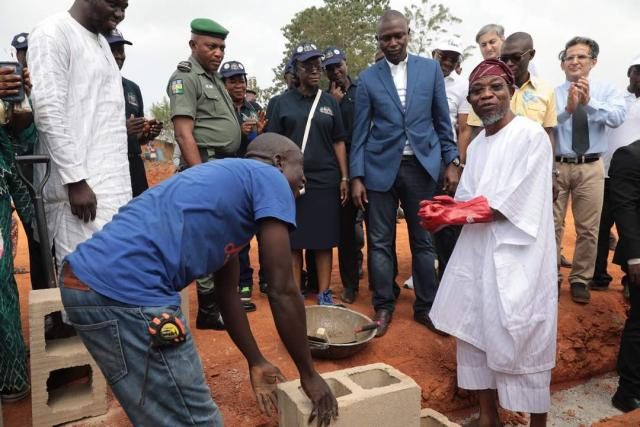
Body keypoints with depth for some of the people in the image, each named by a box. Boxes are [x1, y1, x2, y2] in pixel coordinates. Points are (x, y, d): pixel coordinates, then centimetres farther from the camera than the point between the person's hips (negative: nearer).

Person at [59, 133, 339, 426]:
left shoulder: (230, 182, 26)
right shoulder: (270, 179, 0)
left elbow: (227, 292, 29)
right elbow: (282, 292, -4)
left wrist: (256, 363, 35)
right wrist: (309, 374, 9)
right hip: (124, 291, -11)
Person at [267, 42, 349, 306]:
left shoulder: (329, 101, 10)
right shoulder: (283, 101, 6)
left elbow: (339, 142, 10)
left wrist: (344, 178, 3)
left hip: (325, 181, 1)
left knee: (324, 240, 4)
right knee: (294, 241, 3)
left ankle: (324, 294, 12)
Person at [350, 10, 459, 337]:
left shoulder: (431, 69, 6)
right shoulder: (367, 78, 4)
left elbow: (442, 120, 9)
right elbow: (360, 131, 3)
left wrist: (452, 161, 4)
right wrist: (356, 176, -3)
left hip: (422, 165, 1)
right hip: (381, 167, 0)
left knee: (423, 241, 8)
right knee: (379, 241, 4)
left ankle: (426, 307, 21)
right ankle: (383, 307, 18)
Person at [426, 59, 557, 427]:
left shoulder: (531, 134, -9)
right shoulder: (477, 144, 14)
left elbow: (509, 205, -17)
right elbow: (468, 200, 10)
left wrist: (449, 215, -15)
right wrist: (444, 211, -11)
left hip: (516, 256, -7)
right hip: (477, 251, 7)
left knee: (522, 341, 1)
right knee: (476, 332, 11)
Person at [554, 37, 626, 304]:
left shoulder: (606, 91, 4)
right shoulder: (552, 94, 1)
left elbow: (617, 118, -15)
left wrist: (589, 103, -30)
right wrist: (568, 109, -30)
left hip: (590, 168, 1)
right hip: (556, 166, -1)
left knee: (588, 228, 7)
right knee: (552, 225, 4)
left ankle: (580, 280, 21)